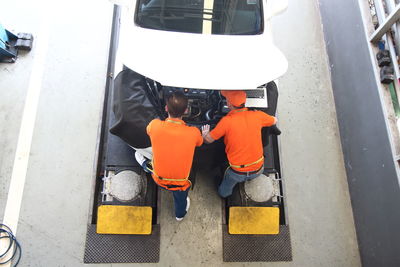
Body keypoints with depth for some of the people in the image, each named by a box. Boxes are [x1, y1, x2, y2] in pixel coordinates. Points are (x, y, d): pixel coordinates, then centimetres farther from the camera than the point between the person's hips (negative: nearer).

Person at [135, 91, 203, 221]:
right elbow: (199, 142, -4)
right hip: (180, 182, 0)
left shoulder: (155, 125, -27)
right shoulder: (194, 133, -29)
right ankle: (180, 214, 64)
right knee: (181, 197, 34)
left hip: (159, 178, 0)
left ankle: (145, 164, 68)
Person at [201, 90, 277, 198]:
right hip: (258, 169, 3)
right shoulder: (257, 115, -11)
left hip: (238, 173, -2)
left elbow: (208, 140, -7)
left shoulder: (226, 121, -21)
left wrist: (204, 134, 16)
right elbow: (274, 120, 12)